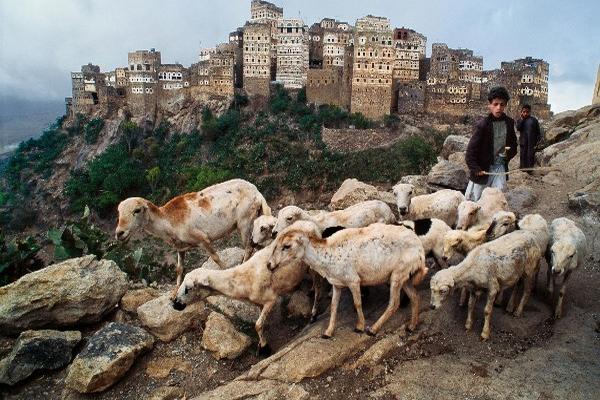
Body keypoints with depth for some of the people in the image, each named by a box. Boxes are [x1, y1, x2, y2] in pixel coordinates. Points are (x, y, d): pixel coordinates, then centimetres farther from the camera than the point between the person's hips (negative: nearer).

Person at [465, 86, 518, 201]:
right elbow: (471, 150, -14)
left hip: (500, 166, 4)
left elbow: (513, 144, 17)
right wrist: (475, 169, -19)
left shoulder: (509, 122, 2)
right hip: (482, 168, -4)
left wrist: (509, 153, -2)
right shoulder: (483, 124, -14)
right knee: (474, 200, 8)